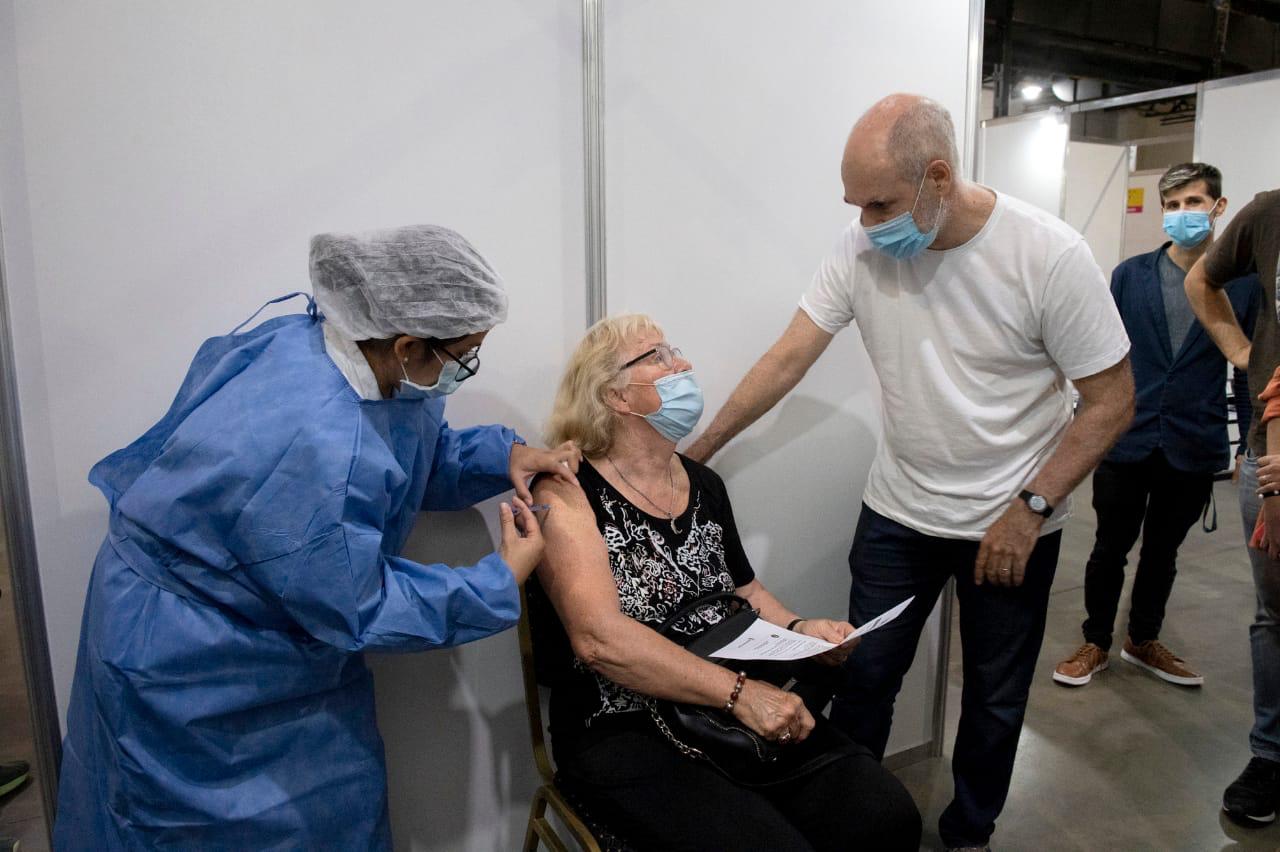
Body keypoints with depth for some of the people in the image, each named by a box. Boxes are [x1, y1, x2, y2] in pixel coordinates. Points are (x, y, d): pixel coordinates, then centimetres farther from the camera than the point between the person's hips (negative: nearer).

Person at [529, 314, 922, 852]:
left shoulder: (704, 484, 11)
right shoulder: (567, 493, -10)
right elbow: (599, 638, -22)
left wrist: (797, 629, 4)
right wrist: (739, 692, -24)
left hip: (745, 714, 6)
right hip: (626, 733, -5)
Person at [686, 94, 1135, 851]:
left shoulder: (1049, 255, -19)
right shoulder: (862, 248, -11)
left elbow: (1112, 401, -11)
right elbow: (786, 361, -8)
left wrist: (1030, 507, -16)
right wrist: (695, 453, -9)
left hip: (1013, 526, -2)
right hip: (897, 513, 2)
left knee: (995, 700, 15)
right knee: (863, 680, 12)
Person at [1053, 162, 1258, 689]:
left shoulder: (1245, 284, 0)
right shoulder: (1131, 274, 0)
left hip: (1194, 449, 1)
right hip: (1125, 442, 0)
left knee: (1162, 553, 16)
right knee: (1110, 550, 10)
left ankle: (1144, 641, 35)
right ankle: (1097, 644, 27)